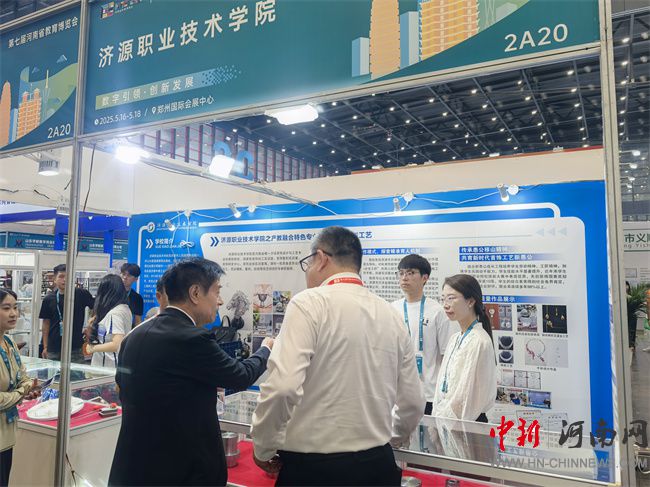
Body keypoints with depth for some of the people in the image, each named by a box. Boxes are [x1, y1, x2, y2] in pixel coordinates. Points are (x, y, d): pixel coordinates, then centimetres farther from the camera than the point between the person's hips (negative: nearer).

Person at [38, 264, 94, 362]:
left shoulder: (81, 294, -2)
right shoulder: (48, 299, 3)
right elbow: (46, 324, 8)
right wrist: (45, 347, 7)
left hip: (75, 348, -2)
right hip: (53, 349, 2)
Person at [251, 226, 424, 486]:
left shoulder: (309, 303, -13)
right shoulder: (391, 315, 3)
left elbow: (283, 386, -24)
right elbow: (413, 403, 8)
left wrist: (263, 449, -7)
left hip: (312, 465, -4)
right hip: (378, 464, 5)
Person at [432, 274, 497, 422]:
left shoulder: (480, 341, -15)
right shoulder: (455, 339, 10)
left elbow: (467, 398, -16)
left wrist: (439, 421, -12)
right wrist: (436, 418, 7)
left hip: (469, 422, -7)